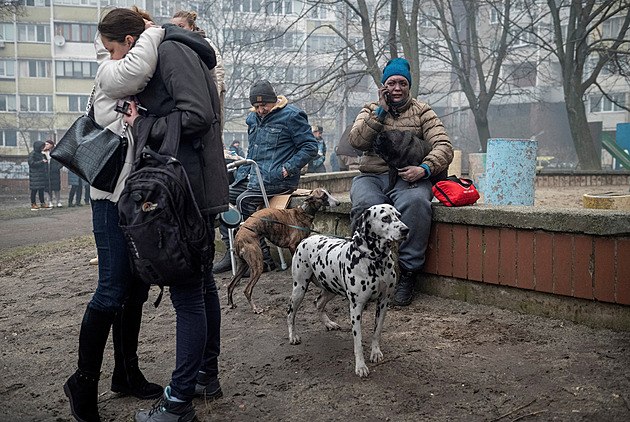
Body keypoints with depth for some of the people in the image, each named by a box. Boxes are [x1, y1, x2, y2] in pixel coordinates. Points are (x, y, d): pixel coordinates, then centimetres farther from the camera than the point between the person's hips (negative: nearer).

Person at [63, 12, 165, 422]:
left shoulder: (147, 87, 17)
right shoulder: (109, 73, -7)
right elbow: (137, 68, -28)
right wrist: (156, 31, -13)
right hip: (114, 198, -8)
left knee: (136, 289, 13)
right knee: (112, 292, -7)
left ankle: (127, 374, 26)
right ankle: (84, 382, 9)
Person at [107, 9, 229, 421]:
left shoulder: (172, 51, -9)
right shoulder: (162, 56, 21)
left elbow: (198, 115, -20)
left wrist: (142, 126, -11)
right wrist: (139, 120, 4)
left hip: (192, 189, -11)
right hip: (198, 187, 11)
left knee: (186, 291, -5)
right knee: (201, 282, 17)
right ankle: (207, 375, 31)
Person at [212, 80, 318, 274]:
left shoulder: (292, 116, -7)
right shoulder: (253, 118, 17)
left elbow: (310, 147, -10)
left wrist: (286, 169, -16)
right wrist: (245, 169, 13)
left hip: (276, 179, -8)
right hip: (252, 176, 8)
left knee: (244, 200, -27)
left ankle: (264, 258, -20)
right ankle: (231, 252, -1)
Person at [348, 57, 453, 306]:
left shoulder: (423, 112, 16)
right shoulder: (370, 110, 21)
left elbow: (444, 147, 2)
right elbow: (357, 141, 1)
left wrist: (424, 169, -18)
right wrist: (381, 110, -2)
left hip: (408, 177, -1)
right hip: (371, 176, 1)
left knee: (415, 202, -36)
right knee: (367, 205, -35)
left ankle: (407, 273, -27)